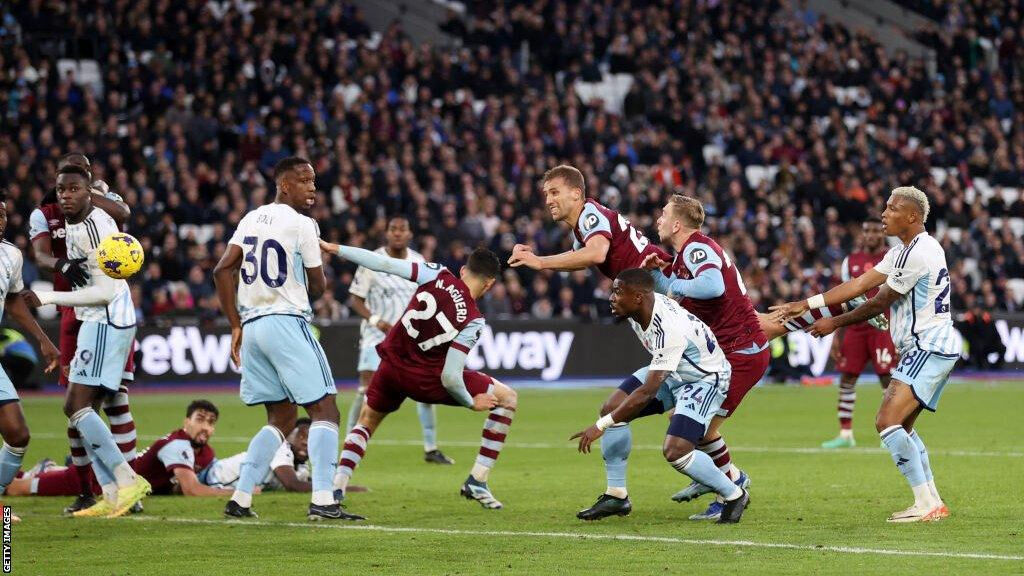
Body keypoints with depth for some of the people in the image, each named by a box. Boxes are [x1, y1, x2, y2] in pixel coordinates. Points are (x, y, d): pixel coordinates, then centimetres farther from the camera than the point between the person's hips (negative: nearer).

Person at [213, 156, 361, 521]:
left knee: (281, 418, 16)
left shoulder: (251, 220, 14)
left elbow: (222, 271, 9)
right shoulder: (302, 225, -6)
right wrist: (320, 271, 23)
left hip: (252, 326, 7)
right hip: (287, 323, -7)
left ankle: (240, 499, 8)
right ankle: (322, 501, -16)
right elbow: (317, 288, -1)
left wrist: (236, 326, 12)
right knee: (324, 410, -4)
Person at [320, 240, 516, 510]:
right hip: (426, 380, -4)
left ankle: (338, 485, 14)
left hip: (392, 364, 4)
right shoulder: (472, 320, -18)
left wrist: (335, 249, -3)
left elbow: (385, 264, -11)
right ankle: (477, 482, 5)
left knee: (368, 418, 31)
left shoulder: (437, 275, -11)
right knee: (507, 398, 8)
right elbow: (450, 376, -21)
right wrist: (471, 402, -3)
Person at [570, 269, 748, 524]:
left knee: (675, 451, -23)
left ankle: (734, 495, 1)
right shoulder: (637, 309, -13)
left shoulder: (669, 330, -37)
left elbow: (647, 393, -36)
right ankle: (616, 498, 5)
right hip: (671, 371, 9)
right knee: (611, 409, -3)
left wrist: (601, 426, -32)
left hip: (705, 379, -9)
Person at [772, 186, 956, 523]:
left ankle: (926, 504, -16)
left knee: (887, 421, -17)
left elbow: (879, 303, -11)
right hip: (926, 347, 11)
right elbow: (860, 284, 13)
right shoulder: (903, 251, 17)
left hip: (929, 347, -11)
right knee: (901, 426, 16)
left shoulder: (918, 252, -16)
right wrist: (806, 305, 8)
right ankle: (933, 503, 16)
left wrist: (835, 323, 0)